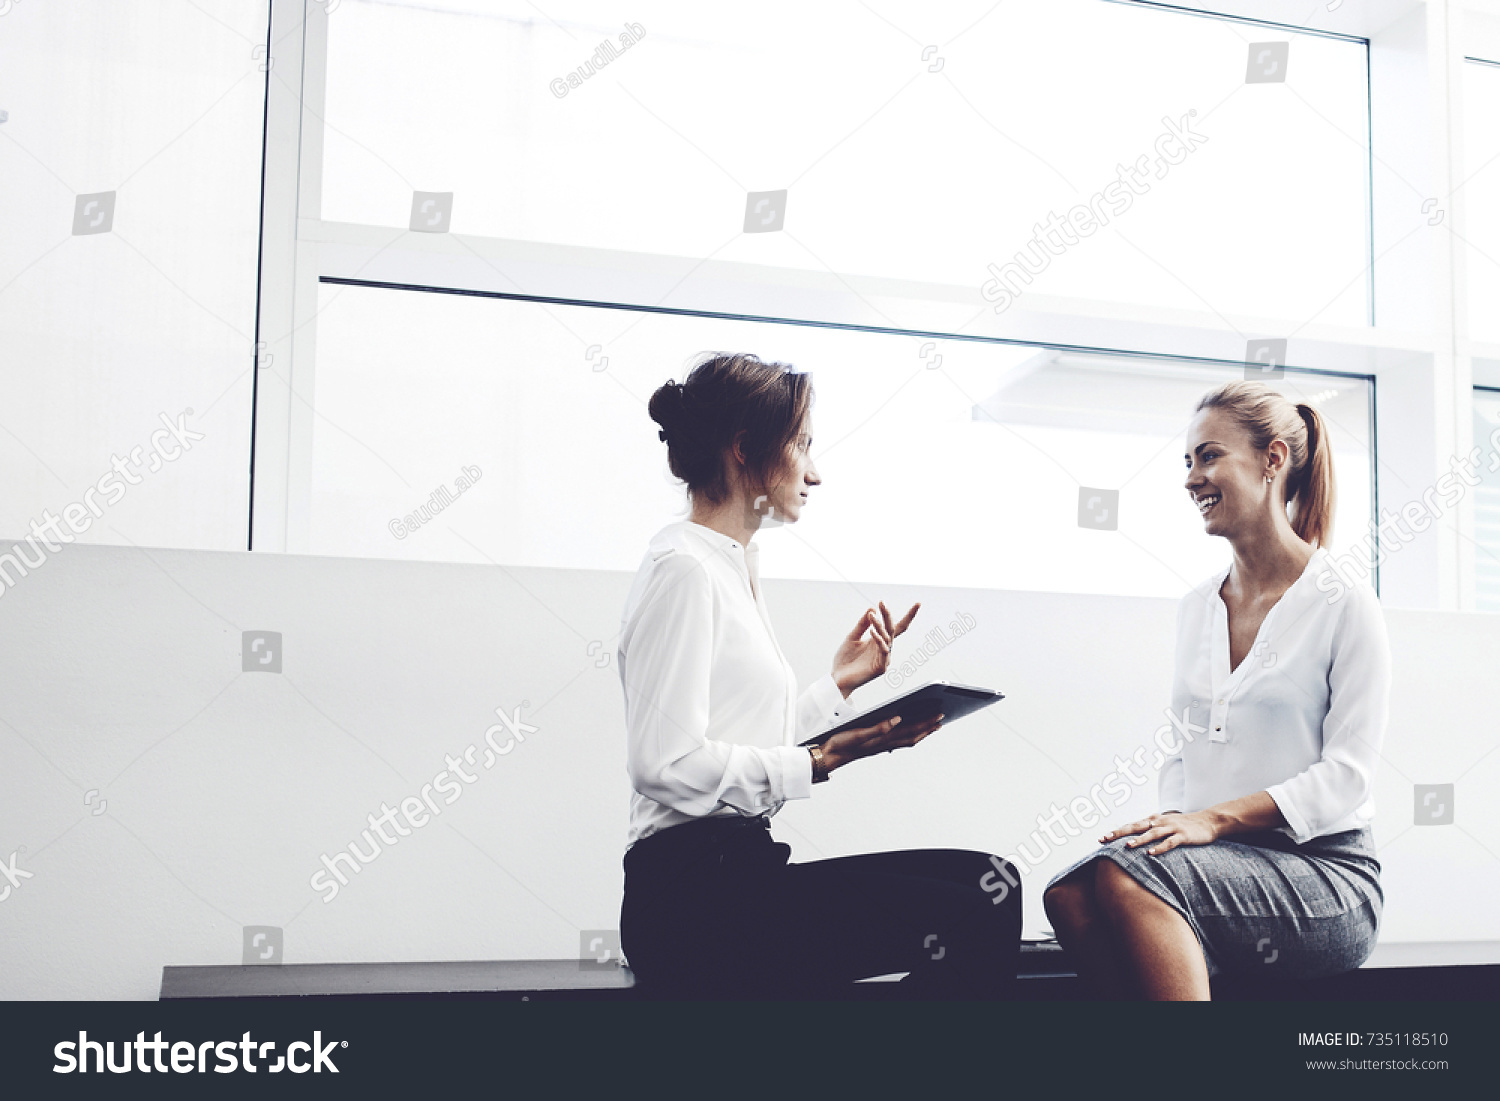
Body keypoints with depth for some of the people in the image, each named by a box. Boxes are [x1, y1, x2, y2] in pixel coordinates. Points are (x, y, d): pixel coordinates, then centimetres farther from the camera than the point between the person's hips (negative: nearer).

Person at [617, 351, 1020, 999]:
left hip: (738, 869, 9)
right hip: (695, 896, -9)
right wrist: (822, 762, -17)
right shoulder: (682, 568, -8)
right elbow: (667, 762, -18)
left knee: (984, 878, -4)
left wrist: (839, 684, 22)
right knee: (974, 917, -21)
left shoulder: (731, 567, 22)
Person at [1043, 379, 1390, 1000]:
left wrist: (1215, 818, -20)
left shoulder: (1346, 608, -1)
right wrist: (1169, 823, -4)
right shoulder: (1195, 610, 18)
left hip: (1325, 874, -5)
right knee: (1070, 895, -29)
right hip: (1221, 864, 5)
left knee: (1125, 875, -34)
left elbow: (1347, 774, -8)